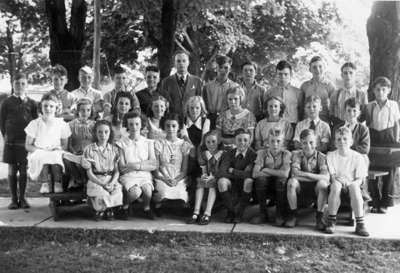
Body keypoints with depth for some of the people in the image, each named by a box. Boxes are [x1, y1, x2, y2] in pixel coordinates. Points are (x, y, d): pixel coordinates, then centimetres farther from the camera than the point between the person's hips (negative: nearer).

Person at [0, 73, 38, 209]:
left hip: (26, 141, 0)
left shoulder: (31, 103, 5)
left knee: (24, 170, 3)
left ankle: (22, 198, 13)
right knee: (12, 170, 3)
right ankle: (14, 199, 11)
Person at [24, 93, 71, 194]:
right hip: (38, 154, 0)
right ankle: (46, 183, -42)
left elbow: (65, 145, 10)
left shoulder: (62, 125, 8)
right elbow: (28, 145, 5)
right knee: (43, 156, -37)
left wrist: (58, 148, -13)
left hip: (56, 154, 0)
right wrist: (40, 150, -13)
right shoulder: (35, 124, 7)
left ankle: (58, 182, -41)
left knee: (56, 156, -36)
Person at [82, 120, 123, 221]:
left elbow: (116, 171, 5)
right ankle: (99, 210, 1)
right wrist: (102, 184, -16)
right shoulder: (89, 149, 0)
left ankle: (108, 210, 1)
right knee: (101, 195, -33)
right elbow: (89, 173, -3)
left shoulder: (114, 149, 8)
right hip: (95, 180, -2)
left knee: (118, 192, -30)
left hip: (111, 179, 2)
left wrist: (112, 182, -15)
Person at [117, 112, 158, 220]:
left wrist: (137, 165, -12)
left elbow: (154, 165, 0)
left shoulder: (148, 142, 10)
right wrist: (145, 163, -7)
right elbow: (122, 168, -2)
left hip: (145, 175, 2)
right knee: (136, 192, -33)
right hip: (128, 176, -2)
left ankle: (146, 208, 2)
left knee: (147, 190, -31)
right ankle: (125, 207, 1)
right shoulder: (121, 143, 5)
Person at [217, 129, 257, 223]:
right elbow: (221, 172, -14)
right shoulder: (228, 154, 2)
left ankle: (239, 212, -14)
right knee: (222, 181, -29)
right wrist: (240, 175, -24)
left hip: (244, 188, -2)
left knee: (249, 181, -34)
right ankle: (230, 211, -9)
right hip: (231, 187, 2)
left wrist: (231, 170, -12)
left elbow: (248, 174, -21)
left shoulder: (253, 155, -7)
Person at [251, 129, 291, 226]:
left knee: (282, 179, -32)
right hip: (265, 187, 1)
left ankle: (280, 215, -14)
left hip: (280, 187, -1)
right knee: (260, 178, -29)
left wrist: (266, 170, -13)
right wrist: (276, 173, -20)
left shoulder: (286, 154, -3)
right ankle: (263, 214, -14)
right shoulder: (262, 153, 0)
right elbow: (255, 174, -14)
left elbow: (285, 174, -21)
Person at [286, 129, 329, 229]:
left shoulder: (321, 157, -6)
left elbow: (326, 177, -21)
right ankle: (293, 216, -15)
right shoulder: (296, 154, -2)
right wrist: (315, 177, -21)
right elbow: (295, 173, -17)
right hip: (301, 187, 1)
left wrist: (305, 174, -26)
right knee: (291, 181, -30)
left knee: (323, 183, -33)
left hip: (315, 188, -1)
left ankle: (319, 217, -18)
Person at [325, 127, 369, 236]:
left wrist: (350, 182, -22)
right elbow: (332, 176, -1)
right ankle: (331, 221, -29)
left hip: (352, 184, 0)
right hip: (337, 183, 0)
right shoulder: (331, 156, 5)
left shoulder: (357, 157, 2)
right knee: (336, 185, -36)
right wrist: (337, 179, -23)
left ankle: (360, 224, -34)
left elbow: (359, 178, -1)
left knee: (354, 186, -36)